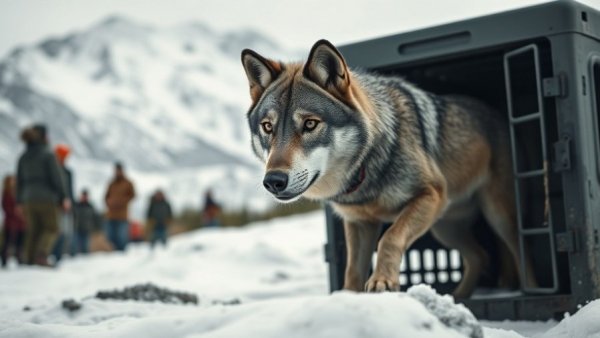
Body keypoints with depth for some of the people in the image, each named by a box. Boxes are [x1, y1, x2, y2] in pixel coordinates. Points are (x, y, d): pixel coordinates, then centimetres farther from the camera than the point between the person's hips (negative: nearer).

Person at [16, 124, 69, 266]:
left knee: (32, 231, 10)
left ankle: (30, 261, 5)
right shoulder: (48, 154, -9)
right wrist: (64, 197, -6)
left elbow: (19, 180, 12)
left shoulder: (23, 157, 9)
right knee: (51, 229, 3)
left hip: (29, 199, 6)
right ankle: (41, 256, -15)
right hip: (46, 198, -5)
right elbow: (57, 177, -11)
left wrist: (20, 201, 18)